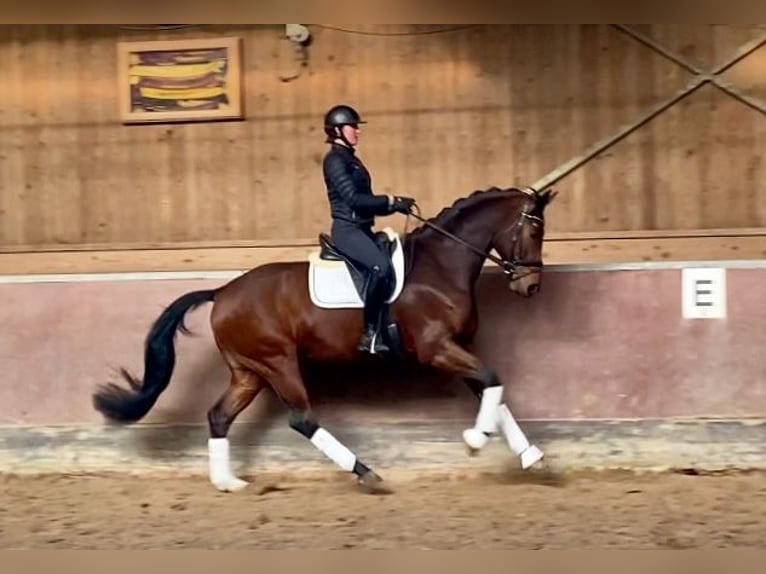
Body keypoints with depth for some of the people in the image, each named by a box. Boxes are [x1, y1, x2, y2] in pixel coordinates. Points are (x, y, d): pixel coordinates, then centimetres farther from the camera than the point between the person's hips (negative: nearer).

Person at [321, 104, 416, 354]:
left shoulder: (351, 159, 19)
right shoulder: (335, 160, -9)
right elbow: (353, 198, -20)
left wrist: (394, 204, 5)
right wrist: (391, 201, -16)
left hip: (362, 229, 10)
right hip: (348, 229, -10)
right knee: (381, 266, -29)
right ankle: (370, 332, -21)